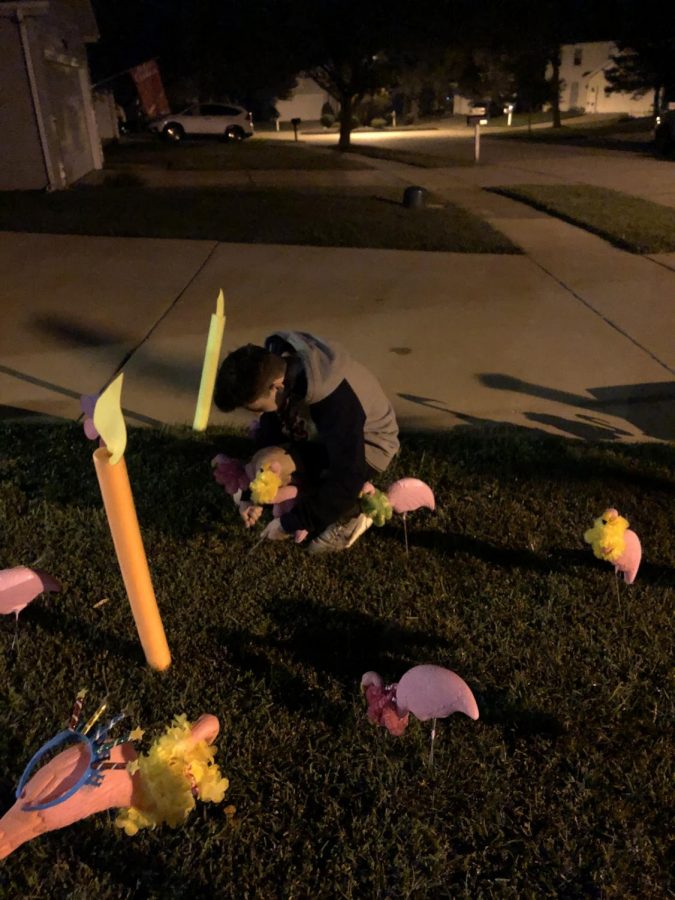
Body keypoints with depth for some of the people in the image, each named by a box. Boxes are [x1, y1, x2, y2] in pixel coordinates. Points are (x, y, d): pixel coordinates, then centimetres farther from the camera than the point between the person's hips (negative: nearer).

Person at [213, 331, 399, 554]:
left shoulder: (335, 402, -41)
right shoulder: (275, 365, -20)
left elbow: (346, 481, -38)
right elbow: (269, 435, -5)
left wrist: (289, 523, -29)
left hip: (369, 442, -7)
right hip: (325, 432, 7)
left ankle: (349, 518, -1)